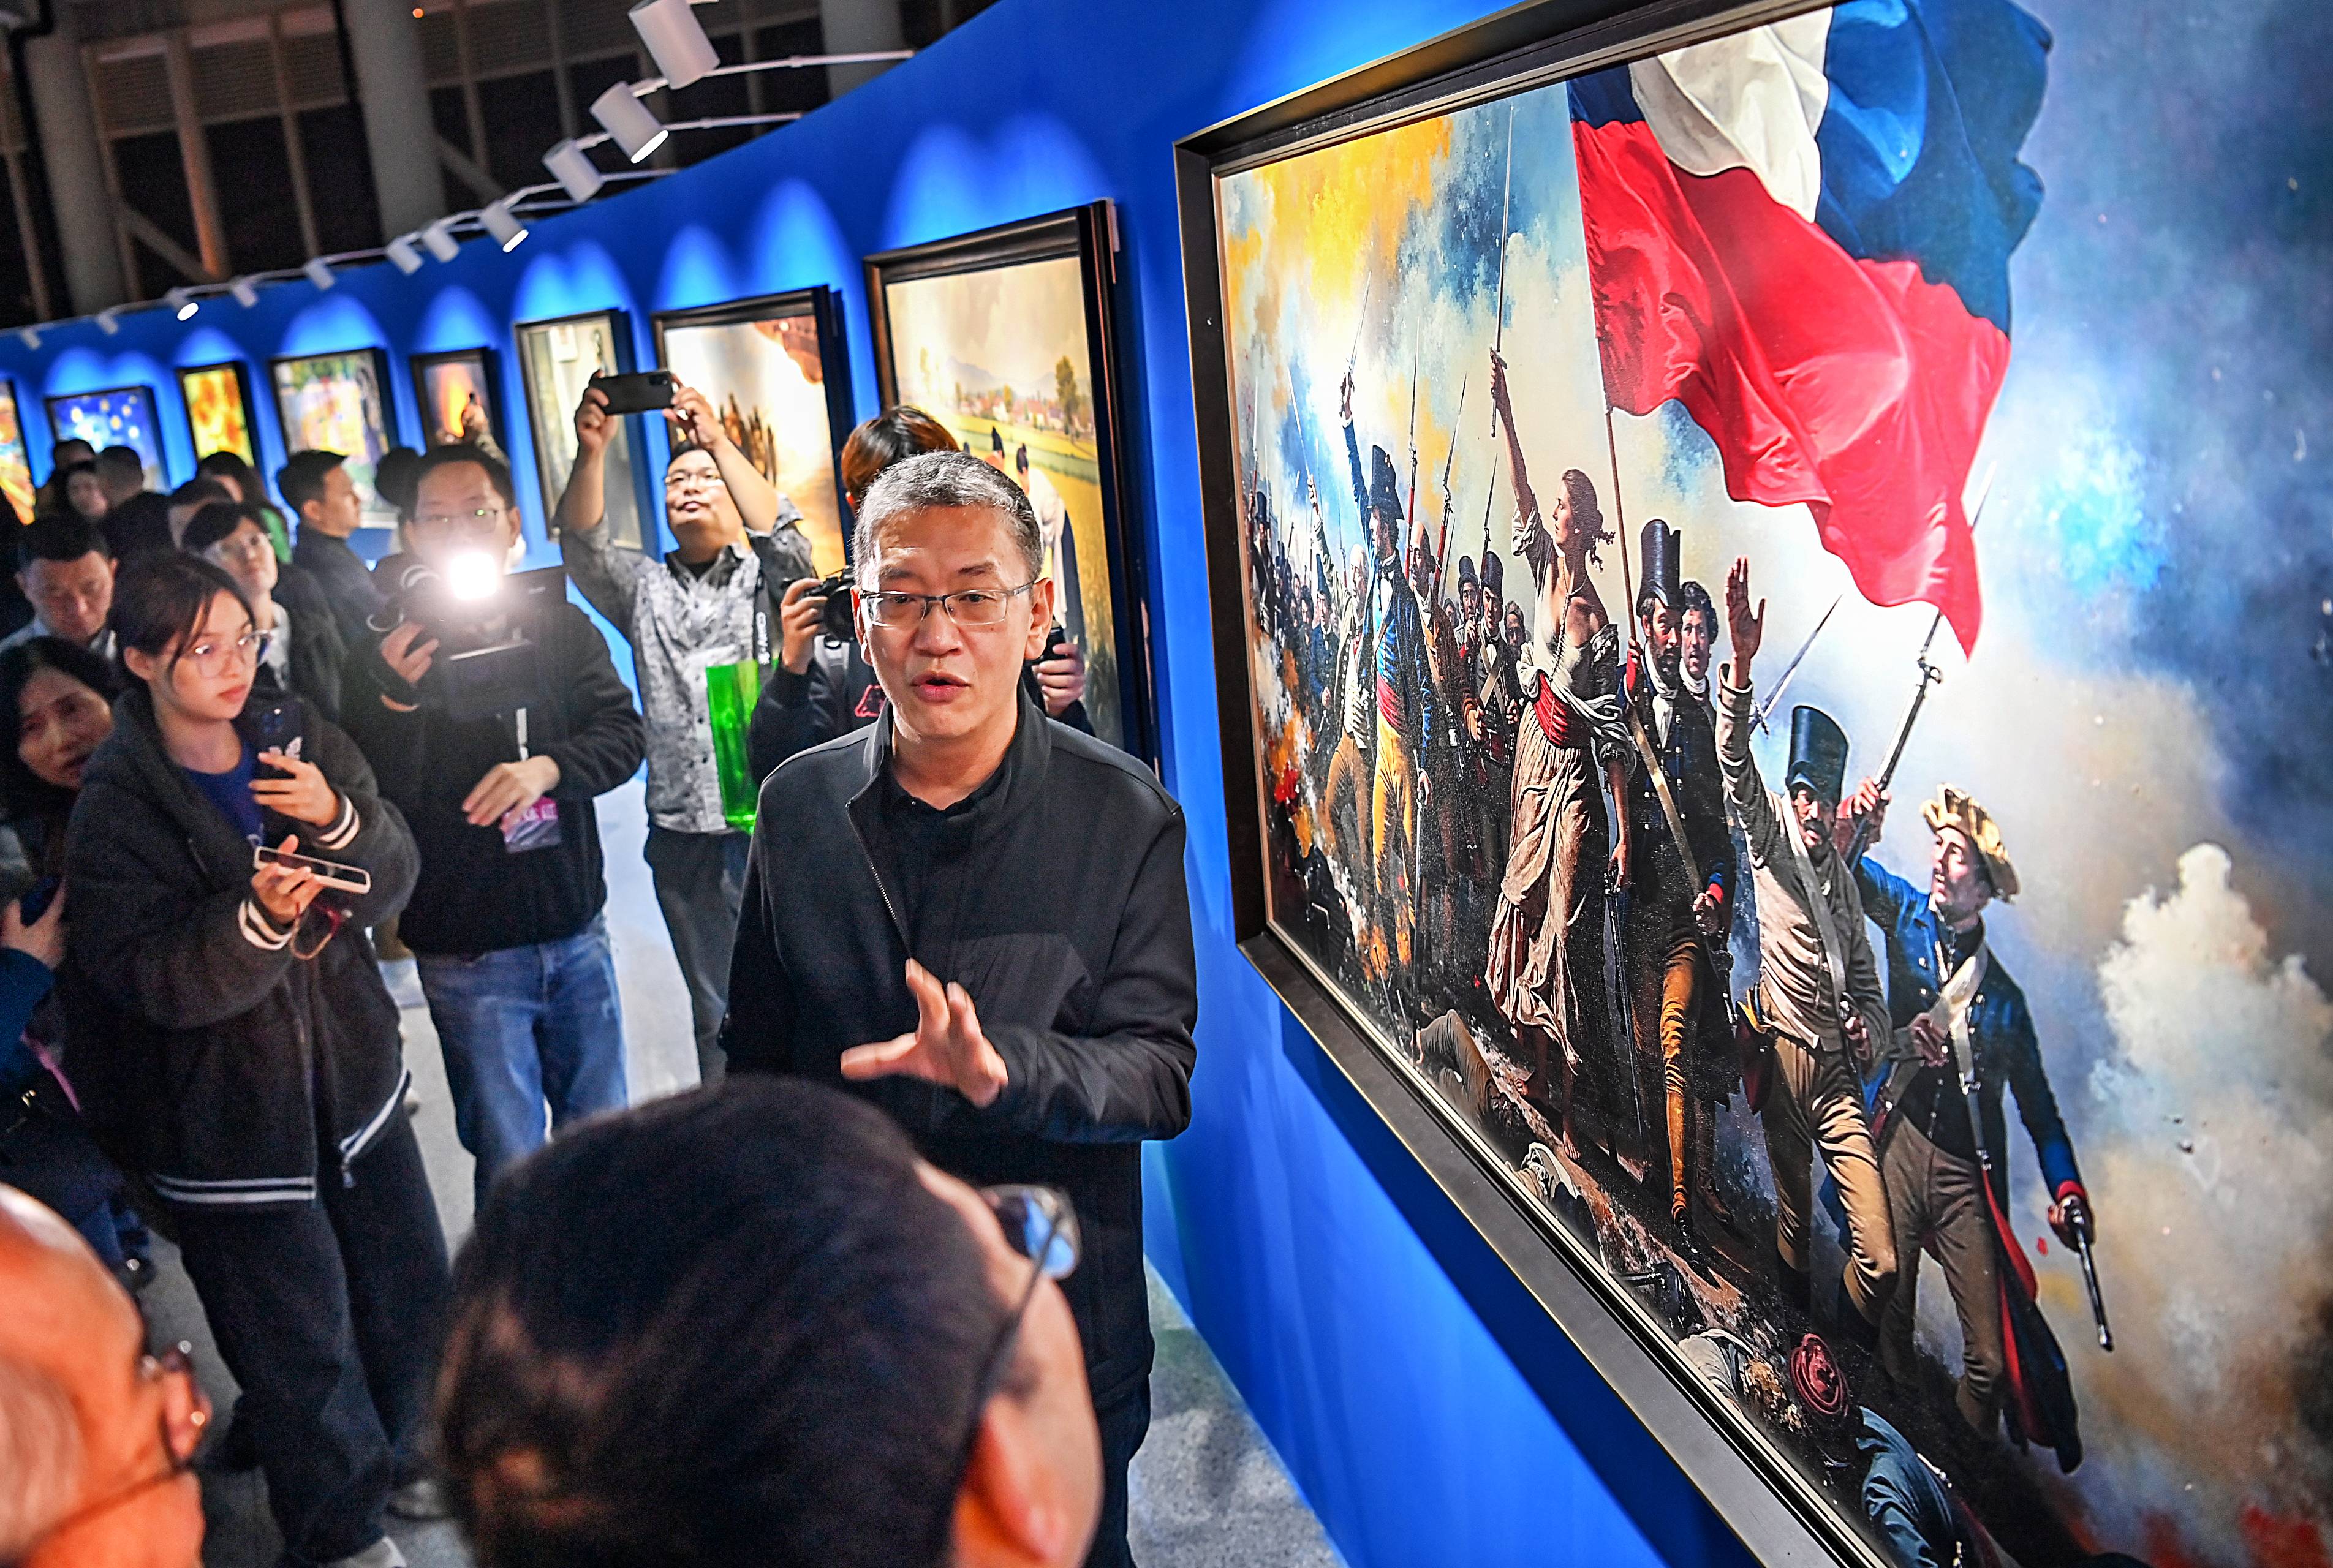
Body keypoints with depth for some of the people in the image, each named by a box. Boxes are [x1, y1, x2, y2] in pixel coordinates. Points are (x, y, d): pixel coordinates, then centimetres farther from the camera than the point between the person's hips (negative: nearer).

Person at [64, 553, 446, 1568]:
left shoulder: (297, 736, -1)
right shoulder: (115, 808, -13)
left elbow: (393, 879, -4)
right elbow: (153, 978, -19)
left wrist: (340, 818, -24)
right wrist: (259, 919, -36)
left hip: (353, 1072, 5)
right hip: (231, 1120, -4)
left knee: (410, 1286, 18)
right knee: (303, 1344, 5)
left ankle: (409, 1458, 44)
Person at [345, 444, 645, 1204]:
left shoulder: (562, 628, 2)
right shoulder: (391, 654, -6)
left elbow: (625, 733, -1)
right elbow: (378, 806, -14)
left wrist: (548, 768, -20)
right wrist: (397, 699, -31)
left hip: (576, 931, 3)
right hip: (469, 952, -3)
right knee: (511, 1164, 4)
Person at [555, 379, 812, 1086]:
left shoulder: (766, 576, 8)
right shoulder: (643, 588, 16)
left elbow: (781, 532, -14)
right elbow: (584, 547, -2)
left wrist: (718, 440, -24)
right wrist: (591, 451, -18)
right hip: (681, 834, 3)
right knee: (716, 1011, 11)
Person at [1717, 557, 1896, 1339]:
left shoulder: (1845, 876, 15)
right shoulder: (1770, 839, 1)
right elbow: (1737, 769, -18)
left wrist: (1869, 1025, -1)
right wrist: (1741, 667, -33)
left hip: (1840, 1068, 3)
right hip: (1784, 1057, -3)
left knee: (1880, 1256, -6)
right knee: (1793, 1222, 8)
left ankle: (1855, 1363, 15)